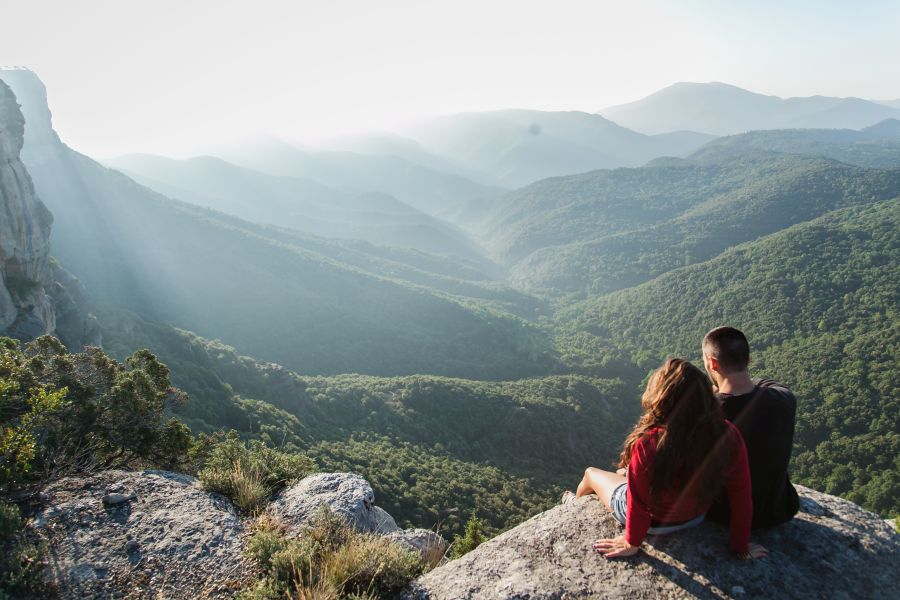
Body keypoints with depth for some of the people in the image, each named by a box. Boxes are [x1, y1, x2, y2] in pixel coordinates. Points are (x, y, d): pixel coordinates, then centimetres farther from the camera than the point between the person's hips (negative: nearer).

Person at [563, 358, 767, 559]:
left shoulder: (647, 446, -43)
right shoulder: (729, 436, -31)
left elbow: (638, 504, -28)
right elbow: (742, 497, -20)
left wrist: (631, 544, -8)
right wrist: (741, 546, -3)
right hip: (695, 518, 4)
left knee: (591, 473, 26)